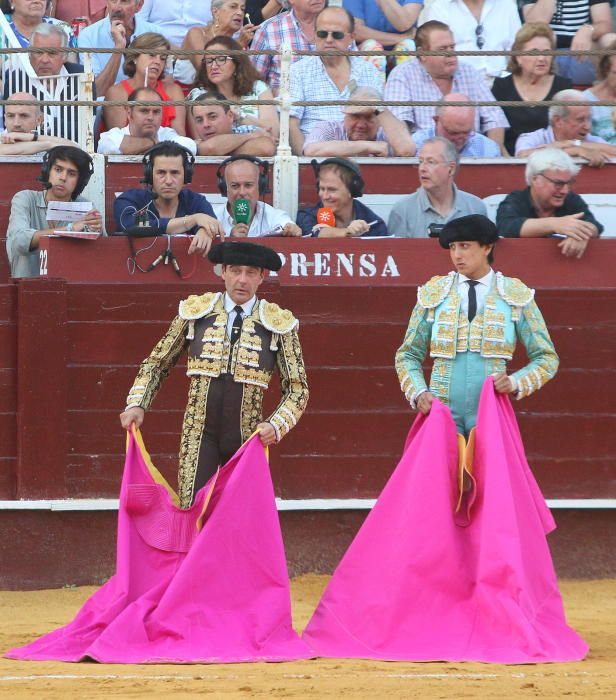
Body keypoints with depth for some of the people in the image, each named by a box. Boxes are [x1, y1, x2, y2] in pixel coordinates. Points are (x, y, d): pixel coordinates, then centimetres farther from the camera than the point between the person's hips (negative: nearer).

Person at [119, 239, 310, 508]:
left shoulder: (278, 324, 2)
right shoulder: (196, 312, 5)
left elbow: (297, 388, 4)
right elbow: (157, 363, 15)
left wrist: (276, 426, -14)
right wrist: (137, 405, 0)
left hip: (248, 436, 0)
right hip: (199, 433, 0)